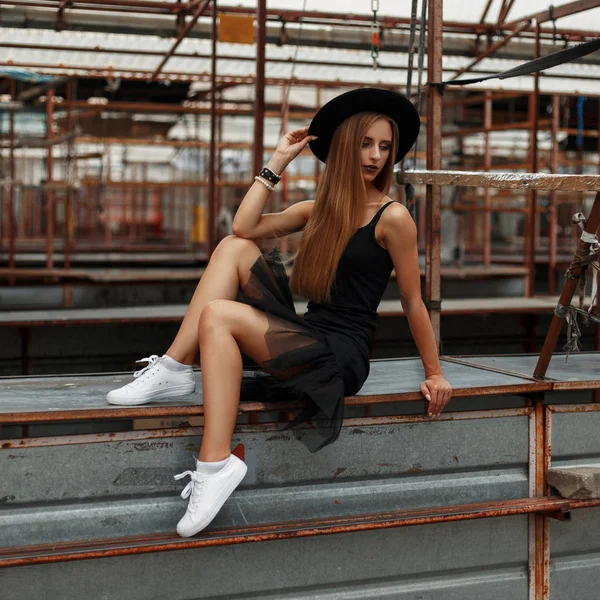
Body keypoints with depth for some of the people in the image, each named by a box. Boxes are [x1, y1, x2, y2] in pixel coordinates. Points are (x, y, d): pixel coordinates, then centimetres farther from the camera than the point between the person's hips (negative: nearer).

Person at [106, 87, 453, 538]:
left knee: (218, 315, -24)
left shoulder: (392, 217, -4)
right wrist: (278, 162, 6)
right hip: (308, 336, 7)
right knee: (234, 247, -3)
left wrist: (434, 374, 3)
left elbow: (413, 302, -1)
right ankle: (174, 369, -11)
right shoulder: (319, 210, 15)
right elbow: (245, 226, 3)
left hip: (342, 357, -7)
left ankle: (216, 463, -33)